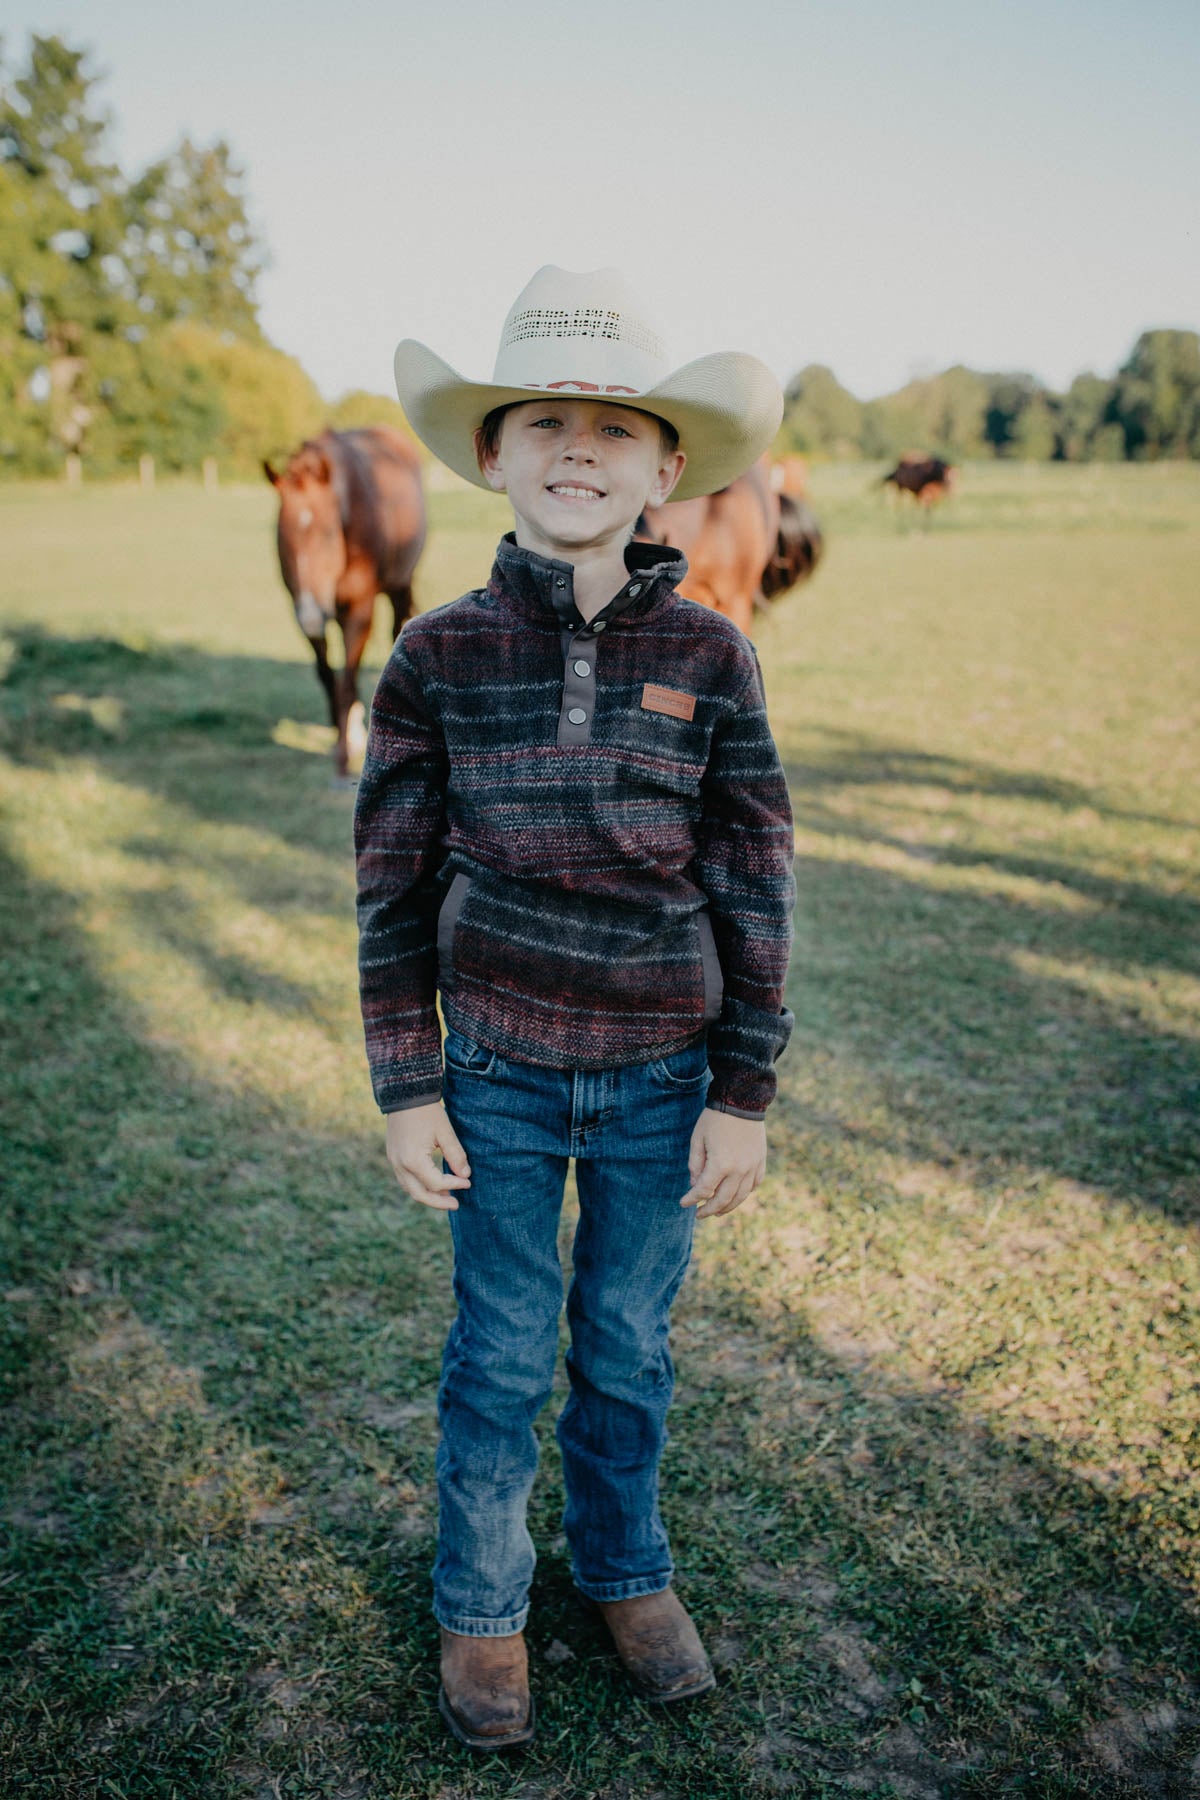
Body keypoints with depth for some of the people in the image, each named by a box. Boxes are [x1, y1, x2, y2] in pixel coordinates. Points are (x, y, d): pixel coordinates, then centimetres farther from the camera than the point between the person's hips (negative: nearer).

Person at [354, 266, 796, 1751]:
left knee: (629, 1346, 16)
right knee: (502, 1352, 13)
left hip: (661, 1076, 1)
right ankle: (480, 1602, 37)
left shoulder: (709, 657, -5)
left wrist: (744, 1094, -1)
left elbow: (755, 888, -1)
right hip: (499, 1073, 0)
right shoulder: (439, 656, -6)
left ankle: (627, 1569, 42)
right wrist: (406, 1087, -1)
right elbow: (392, 886, 0)